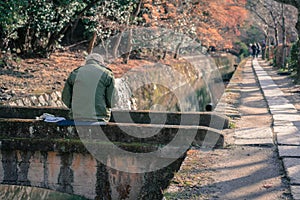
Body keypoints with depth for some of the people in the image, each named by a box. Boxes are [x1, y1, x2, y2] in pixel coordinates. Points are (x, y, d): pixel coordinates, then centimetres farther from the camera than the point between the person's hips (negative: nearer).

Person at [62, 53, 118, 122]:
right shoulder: (106, 74, 3)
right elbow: (112, 99, -2)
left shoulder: (75, 73, 11)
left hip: (77, 118, 3)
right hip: (98, 119, -3)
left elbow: (65, 97, 12)